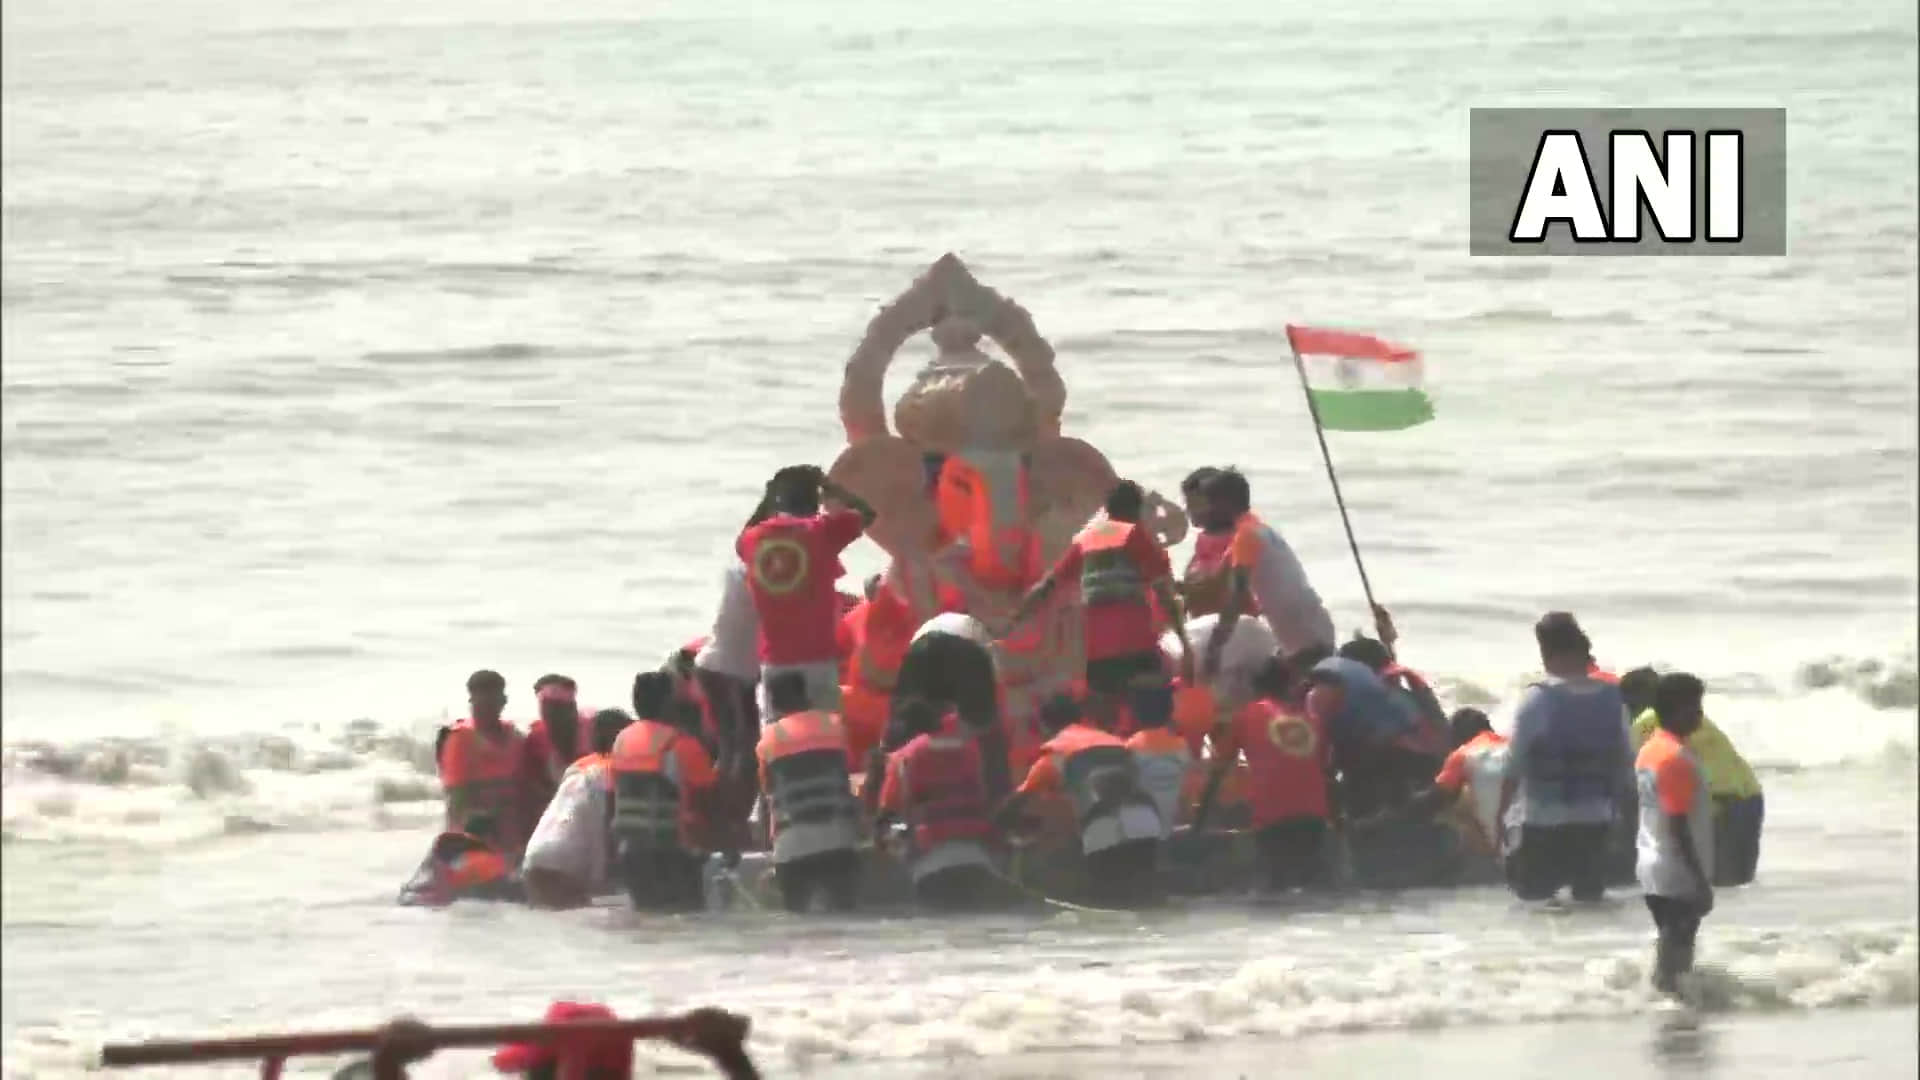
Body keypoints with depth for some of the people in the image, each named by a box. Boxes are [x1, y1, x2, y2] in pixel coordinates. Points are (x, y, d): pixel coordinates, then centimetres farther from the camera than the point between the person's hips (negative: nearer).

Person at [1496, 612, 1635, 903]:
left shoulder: (1537, 699, -14)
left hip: (1542, 823, -5)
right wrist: (1613, 805, 18)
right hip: (1595, 821, 5)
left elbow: (1514, 767, -12)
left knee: (1535, 902, 3)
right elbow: (1625, 764, 6)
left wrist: (1500, 814, -4)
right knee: (1590, 898, 13)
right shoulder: (1611, 699, 0)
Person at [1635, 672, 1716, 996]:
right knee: (1675, 953, -5)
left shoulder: (1650, 750, 10)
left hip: (1654, 869, 9)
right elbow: (1679, 827, -22)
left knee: (1672, 943, 16)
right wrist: (1701, 881, -18)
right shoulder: (1677, 758, -20)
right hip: (1678, 874, -9)